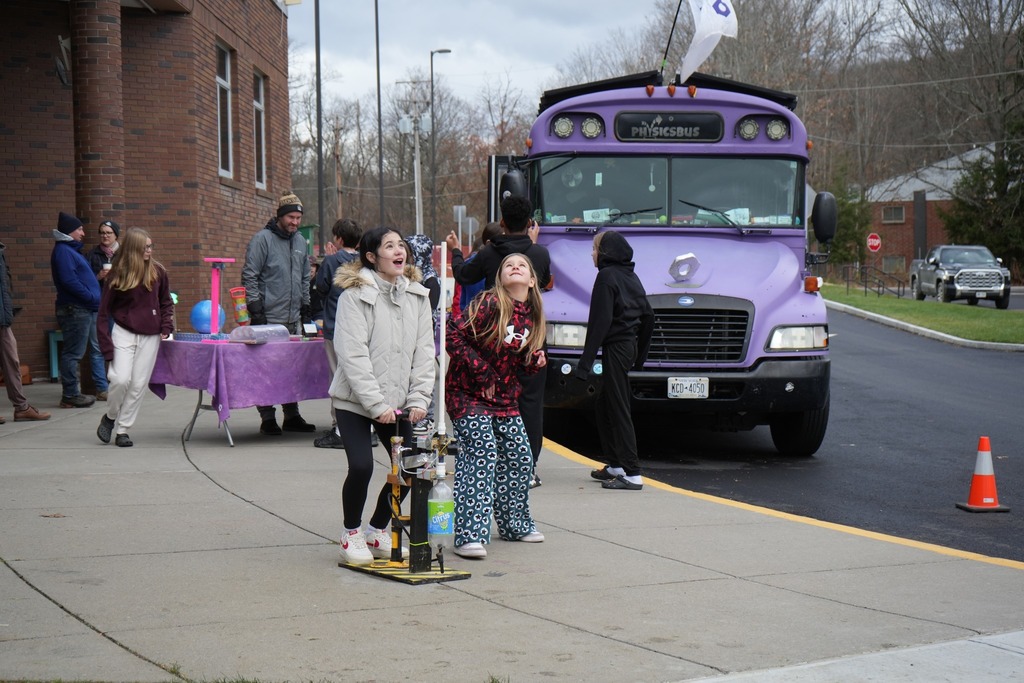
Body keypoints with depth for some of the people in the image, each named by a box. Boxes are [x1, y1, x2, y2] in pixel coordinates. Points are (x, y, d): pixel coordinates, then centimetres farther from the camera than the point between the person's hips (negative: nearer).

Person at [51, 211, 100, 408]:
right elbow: (69, 281, -21)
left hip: (83, 309, 10)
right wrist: (92, 298, -16)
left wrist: (93, 299, 12)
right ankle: (70, 395, -6)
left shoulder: (71, 250, 21)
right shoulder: (62, 251, -11)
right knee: (73, 353, -8)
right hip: (74, 309, -10)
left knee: (74, 353, 13)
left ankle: (72, 392, 18)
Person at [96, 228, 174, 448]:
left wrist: (166, 327, 1)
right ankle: (110, 417, 12)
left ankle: (123, 429, 12)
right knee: (121, 379, -16)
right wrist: (106, 345, -8)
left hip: (150, 337, 3)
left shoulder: (158, 272, 3)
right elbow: (104, 311, -2)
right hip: (123, 333, -2)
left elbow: (166, 303, 16)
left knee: (139, 384, 1)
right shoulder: (117, 274, -4)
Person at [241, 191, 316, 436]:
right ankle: (267, 418, 2)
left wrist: (306, 307, 18)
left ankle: (292, 416, 17)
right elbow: (249, 276, -8)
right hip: (269, 318, -6)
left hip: (294, 319, 6)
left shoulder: (300, 241, 15)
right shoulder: (262, 239, -6)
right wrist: (255, 309, -13)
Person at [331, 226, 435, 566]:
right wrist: (377, 404, -19)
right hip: (355, 399, -5)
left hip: (397, 401, 5)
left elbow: (424, 350, 6)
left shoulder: (418, 296, 6)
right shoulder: (355, 294, -11)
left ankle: (377, 530, 21)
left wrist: (418, 398, -5)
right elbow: (352, 353, -16)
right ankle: (351, 534, 8)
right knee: (361, 466, -17)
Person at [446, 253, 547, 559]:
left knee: (520, 458, 10)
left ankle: (515, 524, 30)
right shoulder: (489, 304, -15)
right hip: (469, 395, -8)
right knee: (481, 455, -17)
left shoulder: (531, 315, 7)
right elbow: (454, 336, -19)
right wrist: (481, 372, -18)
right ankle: (470, 535, -16)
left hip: (505, 399, 8)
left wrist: (536, 361, -3)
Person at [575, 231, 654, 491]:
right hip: (629, 346, 9)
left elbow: (600, 320, -17)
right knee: (604, 405, 18)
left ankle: (632, 473, -10)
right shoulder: (630, 276, 15)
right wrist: (640, 355, 23)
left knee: (619, 410, -8)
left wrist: (586, 360, -18)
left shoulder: (607, 276, -11)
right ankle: (615, 465, 23)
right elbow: (648, 315, 17)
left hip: (615, 347, -9)